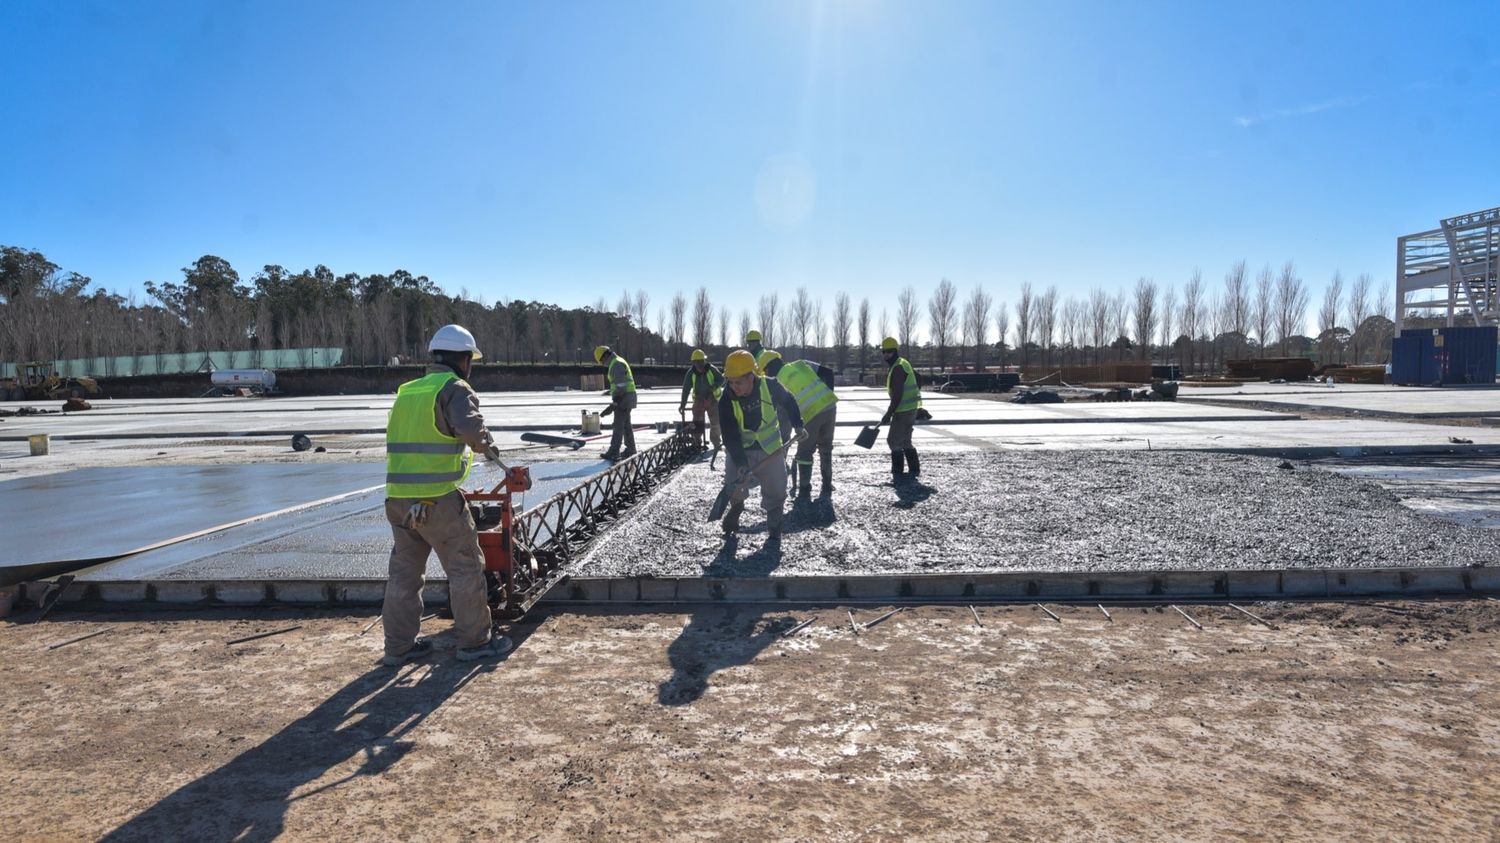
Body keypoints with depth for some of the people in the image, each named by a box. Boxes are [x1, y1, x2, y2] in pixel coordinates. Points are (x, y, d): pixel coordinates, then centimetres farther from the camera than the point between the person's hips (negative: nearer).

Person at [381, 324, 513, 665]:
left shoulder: (406, 391, 17)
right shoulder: (455, 388, -7)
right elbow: (470, 428, -25)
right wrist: (487, 445, -6)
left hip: (398, 496, 7)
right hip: (438, 498, -7)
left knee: (404, 570, 16)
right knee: (466, 567, 6)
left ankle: (398, 646, 23)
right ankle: (474, 640, 15)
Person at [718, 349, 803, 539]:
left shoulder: (770, 387, -20)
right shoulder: (726, 402, -21)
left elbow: (788, 402, 3)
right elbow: (730, 436, -22)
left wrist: (797, 424, 1)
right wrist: (740, 462, -33)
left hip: (771, 449, 0)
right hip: (739, 451, 0)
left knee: (776, 491, 0)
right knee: (733, 488, -7)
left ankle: (774, 527, 21)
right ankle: (731, 524, 20)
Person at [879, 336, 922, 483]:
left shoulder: (898, 368, -18)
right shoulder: (902, 364, 15)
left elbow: (897, 395, -23)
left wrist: (889, 414, -21)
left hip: (903, 411, -10)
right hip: (910, 409, 10)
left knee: (894, 441, -6)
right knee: (905, 441, 19)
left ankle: (897, 473, -4)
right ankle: (914, 470, 27)